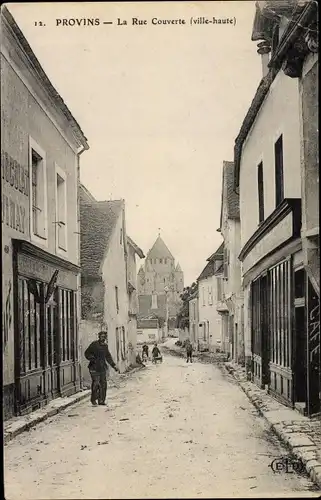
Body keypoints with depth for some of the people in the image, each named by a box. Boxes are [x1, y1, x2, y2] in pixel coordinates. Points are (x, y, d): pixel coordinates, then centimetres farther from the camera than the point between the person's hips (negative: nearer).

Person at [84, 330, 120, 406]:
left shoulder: (105, 346, 14)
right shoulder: (94, 344, -5)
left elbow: (108, 357, 24)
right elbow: (87, 353, -3)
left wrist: (114, 366, 19)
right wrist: (92, 359, -19)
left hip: (102, 368, 6)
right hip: (94, 368, -6)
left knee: (103, 384, 4)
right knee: (96, 383, -9)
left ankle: (101, 400, 13)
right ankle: (93, 400, 6)